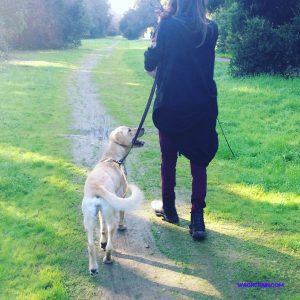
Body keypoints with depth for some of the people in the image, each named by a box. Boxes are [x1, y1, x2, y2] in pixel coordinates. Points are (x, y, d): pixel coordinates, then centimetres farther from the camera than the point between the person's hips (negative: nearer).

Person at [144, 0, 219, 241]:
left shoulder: (168, 26, -7)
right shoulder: (211, 29, 4)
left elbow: (150, 63, -1)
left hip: (171, 106, -2)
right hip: (203, 107, 2)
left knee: (169, 160, 14)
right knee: (199, 162, 8)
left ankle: (169, 209, 29)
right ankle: (198, 220, 3)